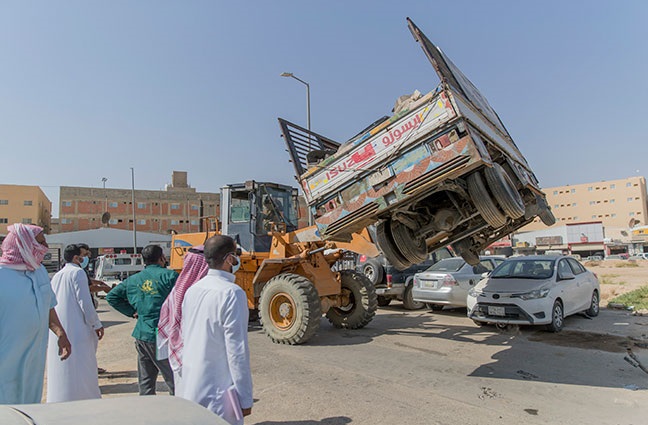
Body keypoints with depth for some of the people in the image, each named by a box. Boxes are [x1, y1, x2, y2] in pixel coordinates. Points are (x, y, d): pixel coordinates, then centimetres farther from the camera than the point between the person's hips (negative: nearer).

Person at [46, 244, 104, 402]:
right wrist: (97, 324, -9)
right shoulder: (78, 272, -9)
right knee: (81, 370, -2)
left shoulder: (56, 276, 14)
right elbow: (85, 302, -14)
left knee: (60, 372, 14)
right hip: (77, 330, -7)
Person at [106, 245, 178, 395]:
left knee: (145, 383, 18)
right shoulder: (169, 275, -8)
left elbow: (111, 296, 19)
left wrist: (132, 312, 16)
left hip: (141, 335, 6)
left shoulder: (133, 280, 11)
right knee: (175, 382, 0)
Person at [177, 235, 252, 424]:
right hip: (217, 393, -8)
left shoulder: (192, 290, 4)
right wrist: (245, 399, -12)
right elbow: (237, 349, -20)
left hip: (189, 390, 8)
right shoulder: (232, 293, -20)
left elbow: (185, 337, 12)